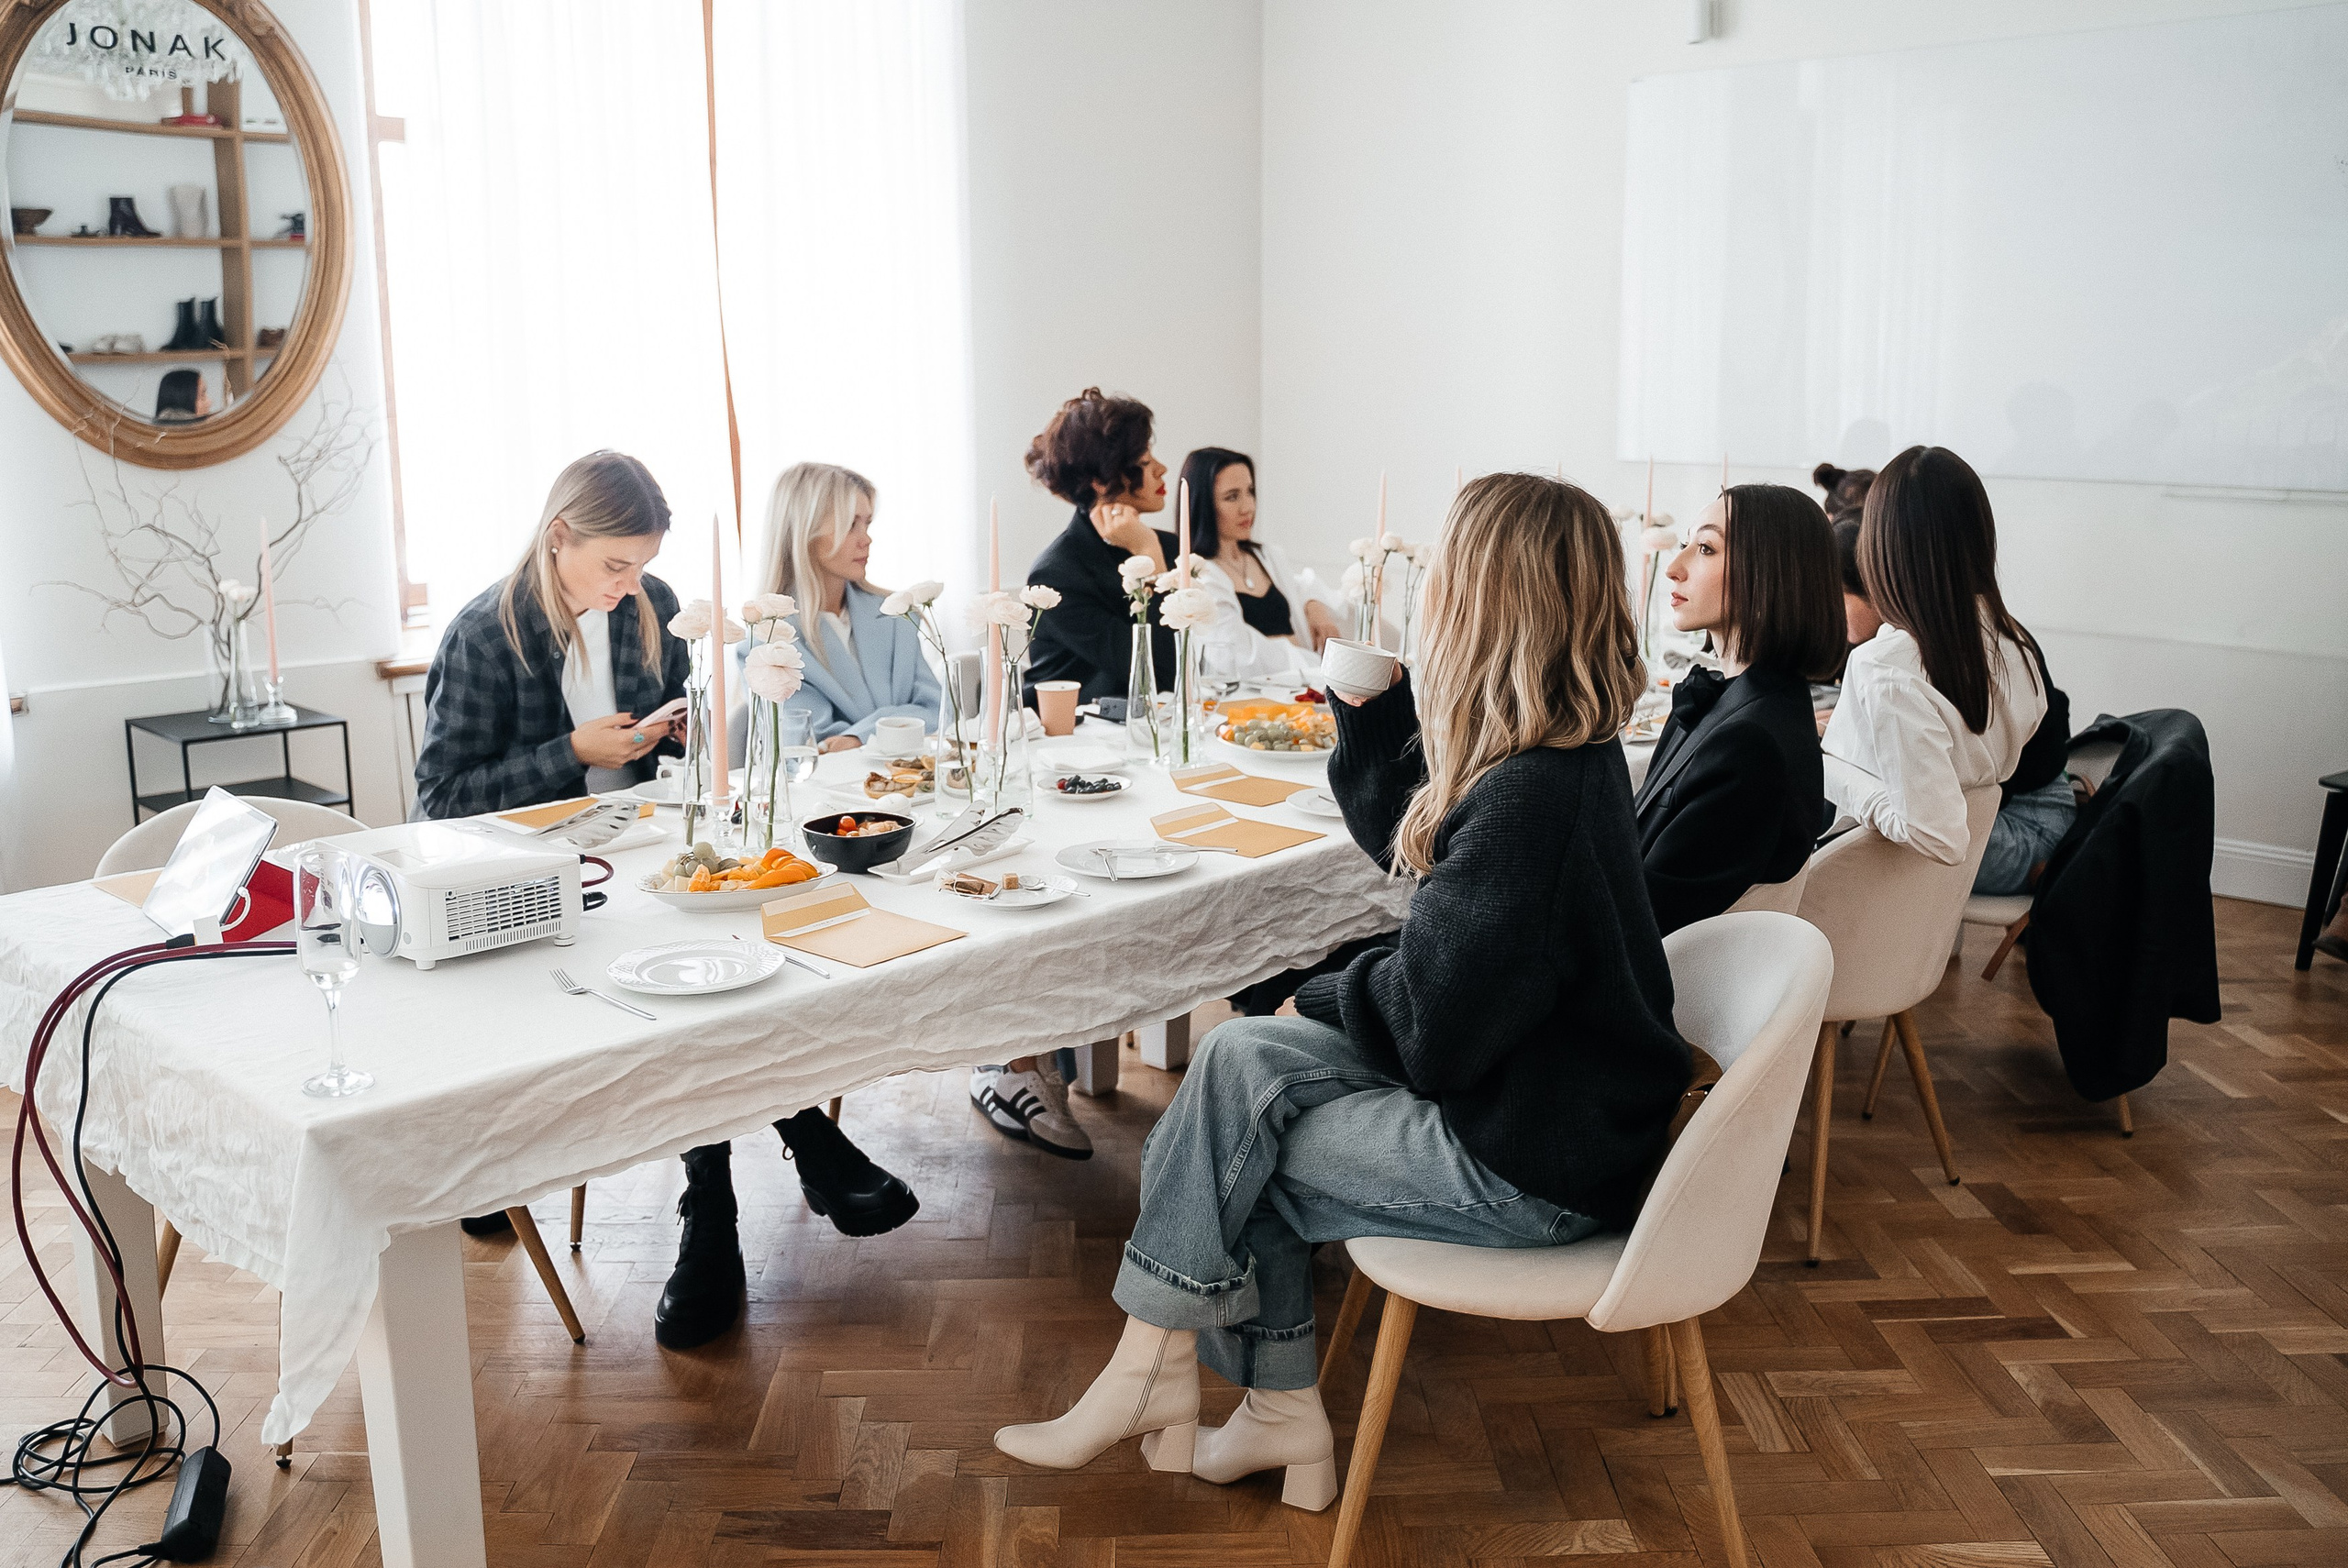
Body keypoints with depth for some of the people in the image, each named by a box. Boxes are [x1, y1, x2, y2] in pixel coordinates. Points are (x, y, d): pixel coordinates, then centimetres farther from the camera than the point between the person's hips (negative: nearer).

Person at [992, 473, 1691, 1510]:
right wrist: (1374, 695, 7)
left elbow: (1430, 1025, -24)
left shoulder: (1532, 797, -28)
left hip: (1531, 1170, -9)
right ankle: (1281, 1416, 12)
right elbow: (1394, 834, 19)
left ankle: (1152, 1373, 20)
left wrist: (1329, 999, -4)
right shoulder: (1573, 756, 2)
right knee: (1239, 1058, 4)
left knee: (1233, 1119, -2)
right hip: (1539, 1093, 9)